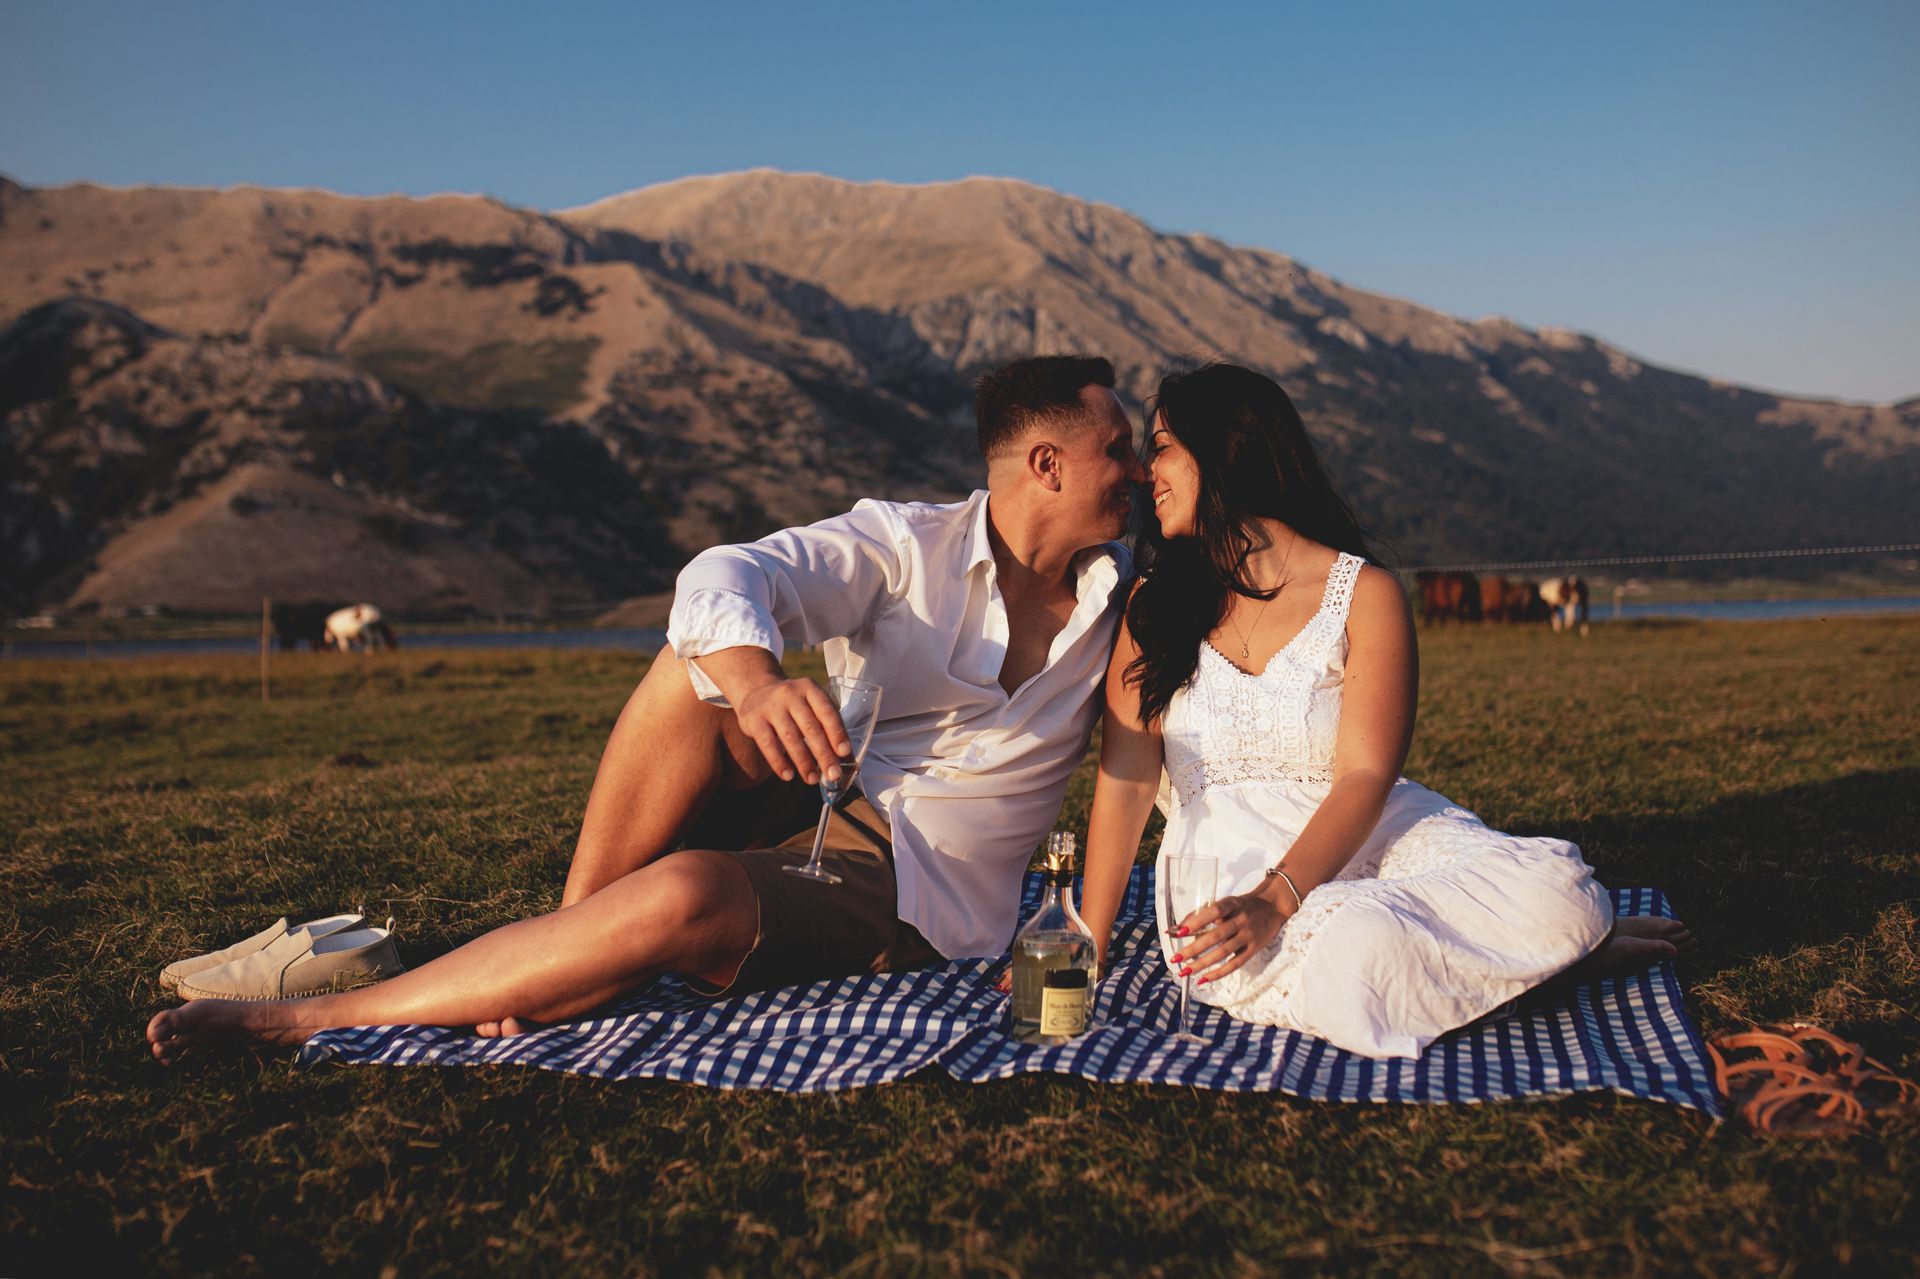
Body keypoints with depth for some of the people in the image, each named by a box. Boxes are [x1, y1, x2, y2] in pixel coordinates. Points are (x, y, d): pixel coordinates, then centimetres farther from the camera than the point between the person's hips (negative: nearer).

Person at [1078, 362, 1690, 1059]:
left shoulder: (1365, 595, -2)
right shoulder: (1154, 605, 5)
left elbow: (1365, 778, -11)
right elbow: (1125, 780, -3)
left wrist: (1273, 902, -26)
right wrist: (1085, 950, -10)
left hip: (1370, 842, 0)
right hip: (1225, 867, 1)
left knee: (1552, 889, -27)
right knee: (1356, 955, -33)